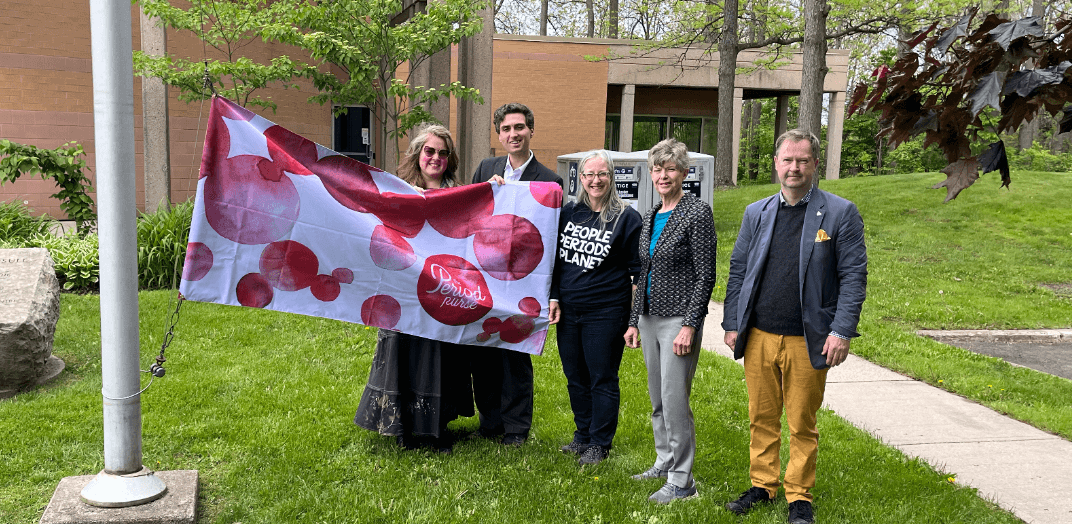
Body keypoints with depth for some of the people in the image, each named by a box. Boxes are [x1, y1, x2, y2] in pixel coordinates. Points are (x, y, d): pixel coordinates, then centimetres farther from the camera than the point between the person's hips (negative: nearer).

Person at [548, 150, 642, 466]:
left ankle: (600, 443, 16)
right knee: (575, 377, 14)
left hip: (605, 314, -5)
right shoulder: (569, 213, 8)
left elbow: (638, 270, -4)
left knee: (602, 379, 3)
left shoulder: (627, 218, -5)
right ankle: (582, 436, 30)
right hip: (568, 311, 5)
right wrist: (554, 298, 7)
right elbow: (557, 259, 15)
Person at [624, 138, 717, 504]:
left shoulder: (697, 213, -9)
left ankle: (681, 480, 7)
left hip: (679, 319, -7)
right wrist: (634, 321, 16)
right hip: (649, 318, 8)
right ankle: (664, 463, 31)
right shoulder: (651, 217, 13)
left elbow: (705, 275, -13)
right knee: (658, 400, 16)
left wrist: (689, 326, -18)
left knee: (674, 401, -5)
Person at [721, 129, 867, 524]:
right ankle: (762, 485, 27)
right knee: (762, 418, 12)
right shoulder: (756, 213, 10)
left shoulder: (840, 213, -1)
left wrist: (841, 331, -12)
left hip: (808, 340, -3)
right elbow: (737, 270, 12)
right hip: (759, 337, 3)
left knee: (802, 425, 7)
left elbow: (854, 276, -4)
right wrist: (732, 324, 5)